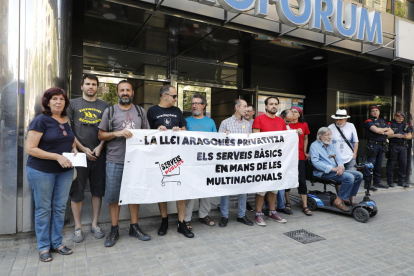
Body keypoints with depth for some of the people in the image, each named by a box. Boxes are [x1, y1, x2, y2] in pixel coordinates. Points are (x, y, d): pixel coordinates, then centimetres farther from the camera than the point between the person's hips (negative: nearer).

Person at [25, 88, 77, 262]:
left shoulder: (68, 121, 7)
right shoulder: (41, 120, -10)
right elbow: (30, 148, -15)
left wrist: (74, 149, -1)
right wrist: (57, 156, -22)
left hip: (65, 171, 5)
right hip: (41, 171, -5)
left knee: (60, 208, 10)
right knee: (43, 209, 6)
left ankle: (57, 243, 25)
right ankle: (44, 247, 20)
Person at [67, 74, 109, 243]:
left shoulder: (104, 107, 11)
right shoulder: (73, 104, 6)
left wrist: (100, 147, -7)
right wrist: (83, 149, -8)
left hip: (99, 154, 2)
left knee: (98, 190, 8)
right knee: (77, 191, 4)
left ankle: (95, 225, 21)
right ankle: (78, 227, 18)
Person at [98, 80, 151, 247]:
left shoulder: (140, 112, 12)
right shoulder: (110, 111, 5)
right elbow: (101, 135, 3)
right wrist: (117, 133, -14)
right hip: (115, 161, -2)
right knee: (113, 195, 5)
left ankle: (134, 227, 23)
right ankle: (114, 230, 19)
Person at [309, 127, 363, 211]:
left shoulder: (330, 145, 22)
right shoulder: (314, 146, -4)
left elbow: (338, 158, 15)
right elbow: (315, 162, -17)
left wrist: (341, 167, -10)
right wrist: (332, 169, -22)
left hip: (336, 170, 9)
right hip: (324, 173, -9)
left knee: (359, 175, -2)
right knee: (349, 177, -26)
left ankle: (351, 199, 5)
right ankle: (338, 201, -18)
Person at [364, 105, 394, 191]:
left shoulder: (382, 121, 18)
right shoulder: (369, 121, -4)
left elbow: (391, 132, 13)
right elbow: (376, 130, -19)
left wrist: (383, 133, -8)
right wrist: (386, 129, 0)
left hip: (382, 145, 7)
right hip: (373, 145, -7)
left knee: (378, 165, 13)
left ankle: (377, 182, 22)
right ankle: (367, 184, -5)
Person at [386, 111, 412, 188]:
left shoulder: (406, 125, 15)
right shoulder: (390, 124, 0)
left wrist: (406, 136, -9)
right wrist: (395, 135, -16)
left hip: (403, 146, 5)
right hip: (393, 146, -5)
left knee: (403, 164, 5)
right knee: (391, 164, 0)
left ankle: (401, 181, 16)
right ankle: (390, 181, 8)